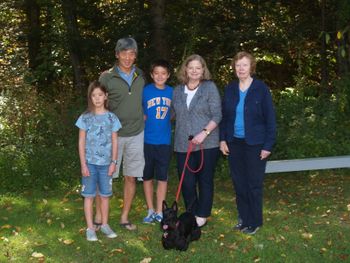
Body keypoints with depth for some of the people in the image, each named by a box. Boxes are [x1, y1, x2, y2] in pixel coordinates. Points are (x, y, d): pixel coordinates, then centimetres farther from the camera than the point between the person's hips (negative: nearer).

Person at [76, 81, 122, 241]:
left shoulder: (112, 118, 2)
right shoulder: (85, 118, -2)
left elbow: (114, 142, 5)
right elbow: (81, 142, -2)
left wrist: (114, 162, -1)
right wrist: (83, 164, -6)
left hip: (106, 163, 2)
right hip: (90, 162, -1)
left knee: (105, 195, 10)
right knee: (89, 195, 4)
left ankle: (105, 225, 24)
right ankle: (90, 228, 12)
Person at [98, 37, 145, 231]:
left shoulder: (140, 76, 6)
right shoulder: (106, 77, -7)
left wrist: (142, 117, 9)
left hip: (136, 135, 3)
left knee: (131, 177, 7)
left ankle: (124, 217, 19)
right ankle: (99, 215, 18)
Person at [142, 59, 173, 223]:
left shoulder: (172, 92, 2)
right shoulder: (145, 91, -4)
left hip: (164, 141, 1)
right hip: (147, 140, -1)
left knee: (162, 177, 6)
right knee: (147, 176, 8)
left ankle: (159, 211, 17)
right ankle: (150, 210, 21)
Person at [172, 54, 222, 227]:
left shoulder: (210, 87, -1)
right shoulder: (178, 91, 11)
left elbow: (217, 115, -7)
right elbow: (174, 114, 20)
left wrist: (204, 132, -18)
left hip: (207, 144, -3)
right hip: (183, 144, 3)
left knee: (205, 180, 6)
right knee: (187, 182, 4)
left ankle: (202, 216, 18)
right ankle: (191, 214, 21)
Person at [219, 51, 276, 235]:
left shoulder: (261, 89, -8)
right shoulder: (230, 89, 5)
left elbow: (270, 119, -7)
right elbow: (224, 116, 12)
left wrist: (268, 145, -11)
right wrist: (222, 139, 3)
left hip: (255, 144, -4)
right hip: (234, 143, 4)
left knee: (254, 184, 3)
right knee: (239, 183, 10)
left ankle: (254, 222, 16)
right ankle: (244, 218, 24)